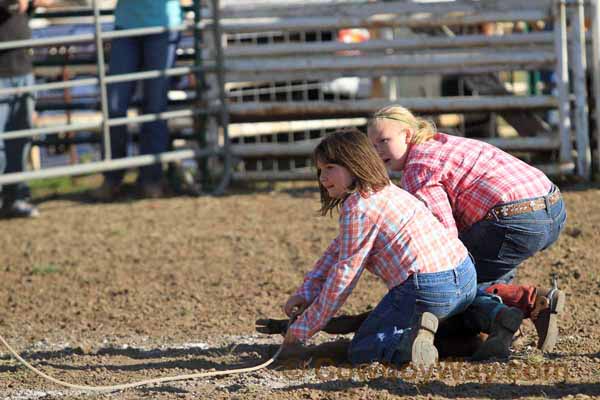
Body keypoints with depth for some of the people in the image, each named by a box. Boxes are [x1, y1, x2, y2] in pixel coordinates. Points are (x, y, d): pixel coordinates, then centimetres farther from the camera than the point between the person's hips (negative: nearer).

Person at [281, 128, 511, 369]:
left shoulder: (357, 207, -9)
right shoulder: (385, 191, 21)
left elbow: (345, 273, -9)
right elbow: (338, 251, 24)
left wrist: (304, 328, -2)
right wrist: (306, 292, 17)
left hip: (428, 289, -9)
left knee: (359, 351, 7)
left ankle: (409, 341, -23)